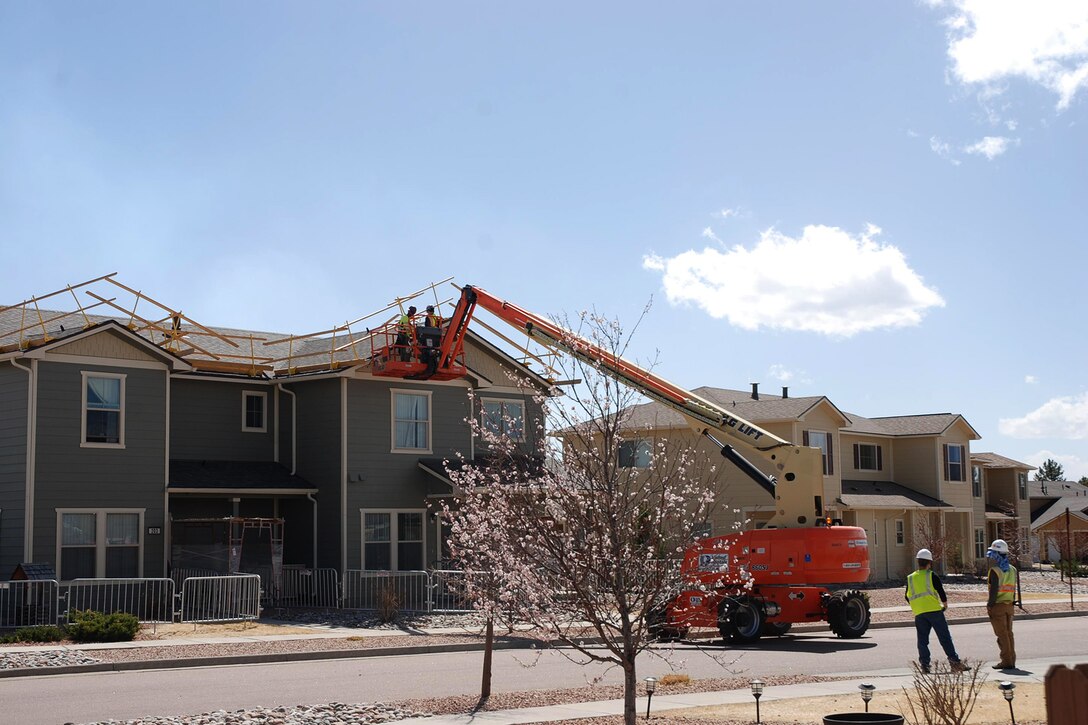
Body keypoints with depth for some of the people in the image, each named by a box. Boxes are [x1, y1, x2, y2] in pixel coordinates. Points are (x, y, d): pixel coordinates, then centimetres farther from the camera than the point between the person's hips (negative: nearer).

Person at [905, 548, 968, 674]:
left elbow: (908, 597, 16)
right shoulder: (932, 576, -1)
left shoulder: (910, 578, 12)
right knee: (944, 637, -1)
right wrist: (945, 604, 15)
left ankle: (924, 663, 5)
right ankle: (954, 660, -5)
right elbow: (941, 591, -3)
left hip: (919, 613, 3)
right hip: (934, 610, -3)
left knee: (922, 640, 9)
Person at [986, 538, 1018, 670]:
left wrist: (990, 606, -12)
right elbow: (1013, 589, 10)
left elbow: (994, 591, -18)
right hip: (1009, 605, 7)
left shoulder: (995, 571, -14)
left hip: (998, 606, -7)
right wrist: (1012, 601, 16)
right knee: (1008, 633, 14)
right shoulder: (1012, 570, 8)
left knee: (1002, 634, -2)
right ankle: (1011, 659, 17)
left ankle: (1006, 661, -2)